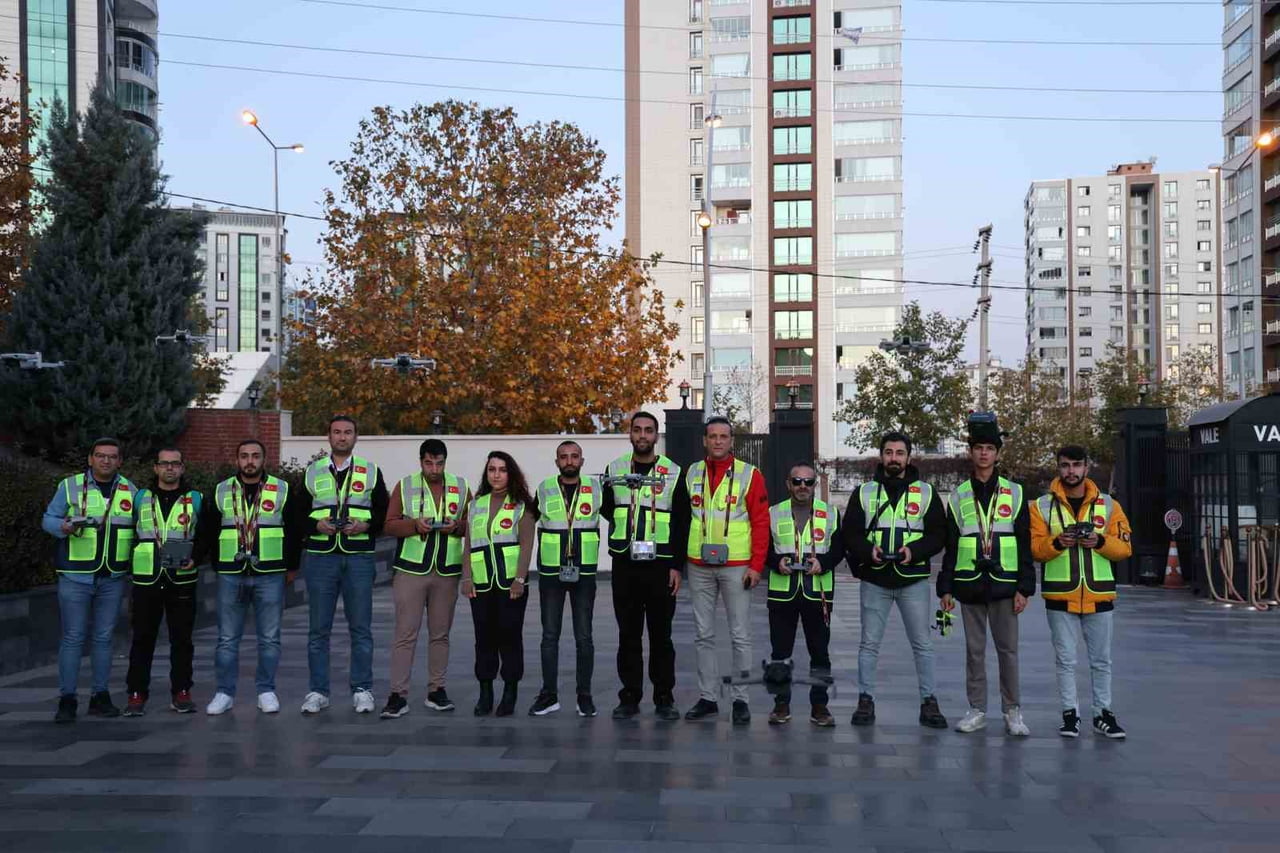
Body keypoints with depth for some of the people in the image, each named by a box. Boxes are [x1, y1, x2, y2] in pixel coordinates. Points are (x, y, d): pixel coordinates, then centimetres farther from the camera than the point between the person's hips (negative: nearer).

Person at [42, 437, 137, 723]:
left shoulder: (129, 490, 9)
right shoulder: (70, 486, 1)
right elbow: (48, 519, 1)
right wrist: (66, 526, -20)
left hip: (112, 578, 3)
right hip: (76, 575, -3)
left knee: (103, 637, 8)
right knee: (72, 638, -2)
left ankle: (100, 696, 15)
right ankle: (67, 700, 3)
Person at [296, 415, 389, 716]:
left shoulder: (371, 471, 8)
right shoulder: (313, 472, 10)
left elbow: (384, 513, 7)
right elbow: (298, 513, 10)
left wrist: (364, 526, -10)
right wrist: (317, 525, -9)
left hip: (359, 558, -1)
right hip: (320, 557, 1)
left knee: (361, 628, 3)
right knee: (318, 629, 4)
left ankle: (362, 690, 11)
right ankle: (317, 691, 12)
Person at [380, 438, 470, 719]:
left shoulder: (460, 487, 8)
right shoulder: (404, 486, 3)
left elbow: (471, 524, 10)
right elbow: (389, 525, 1)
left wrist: (457, 525, -11)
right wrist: (414, 524, -16)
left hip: (447, 572, 2)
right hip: (411, 569, -2)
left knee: (440, 633, 9)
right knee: (405, 634, -5)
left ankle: (436, 690, 18)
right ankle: (398, 695, -3)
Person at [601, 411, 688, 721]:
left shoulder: (673, 473, 1)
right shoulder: (615, 469, 7)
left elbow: (682, 523, 0)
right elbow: (606, 508, 21)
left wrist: (677, 565, -6)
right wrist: (625, 528, 6)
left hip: (661, 565, -2)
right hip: (624, 565, 2)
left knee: (661, 634, 4)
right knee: (628, 634, 6)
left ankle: (664, 699, 12)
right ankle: (629, 698, 13)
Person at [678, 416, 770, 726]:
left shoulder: (749, 474, -2)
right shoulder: (692, 474, 8)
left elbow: (761, 522, -3)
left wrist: (756, 565, -9)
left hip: (736, 566, -3)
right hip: (699, 566, 3)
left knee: (740, 636, 1)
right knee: (703, 635, 8)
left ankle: (740, 700, 8)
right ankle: (707, 698, 16)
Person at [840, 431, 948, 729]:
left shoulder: (926, 492, 5)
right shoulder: (864, 492, 7)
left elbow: (938, 534, 1)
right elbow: (849, 533, 4)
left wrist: (915, 550, -16)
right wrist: (868, 551, -15)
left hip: (913, 580, -1)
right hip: (874, 579, 1)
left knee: (922, 643, 3)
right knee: (869, 643, 5)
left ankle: (929, 702, 11)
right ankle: (866, 701, 13)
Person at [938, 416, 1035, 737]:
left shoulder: (1014, 493, 4)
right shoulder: (959, 496, 9)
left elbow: (1025, 544, 2)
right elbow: (950, 546, 9)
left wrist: (1024, 587, -4)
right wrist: (946, 588, 4)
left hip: (1004, 584, -1)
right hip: (970, 584, 2)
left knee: (1008, 649, 1)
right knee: (974, 650, 7)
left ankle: (1012, 711, 10)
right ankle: (977, 710, 15)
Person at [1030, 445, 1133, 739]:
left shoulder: (1108, 505, 5)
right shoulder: (1042, 506, 2)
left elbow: (1125, 547, 2)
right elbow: (1035, 548, -2)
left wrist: (1100, 542, -16)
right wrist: (1057, 542, -21)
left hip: (1099, 595, 1)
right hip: (1060, 595, -1)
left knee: (1101, 660, 9)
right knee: (1066, 659, 4)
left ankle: (1103, 714, 19)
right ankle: (1070, 714, 13)